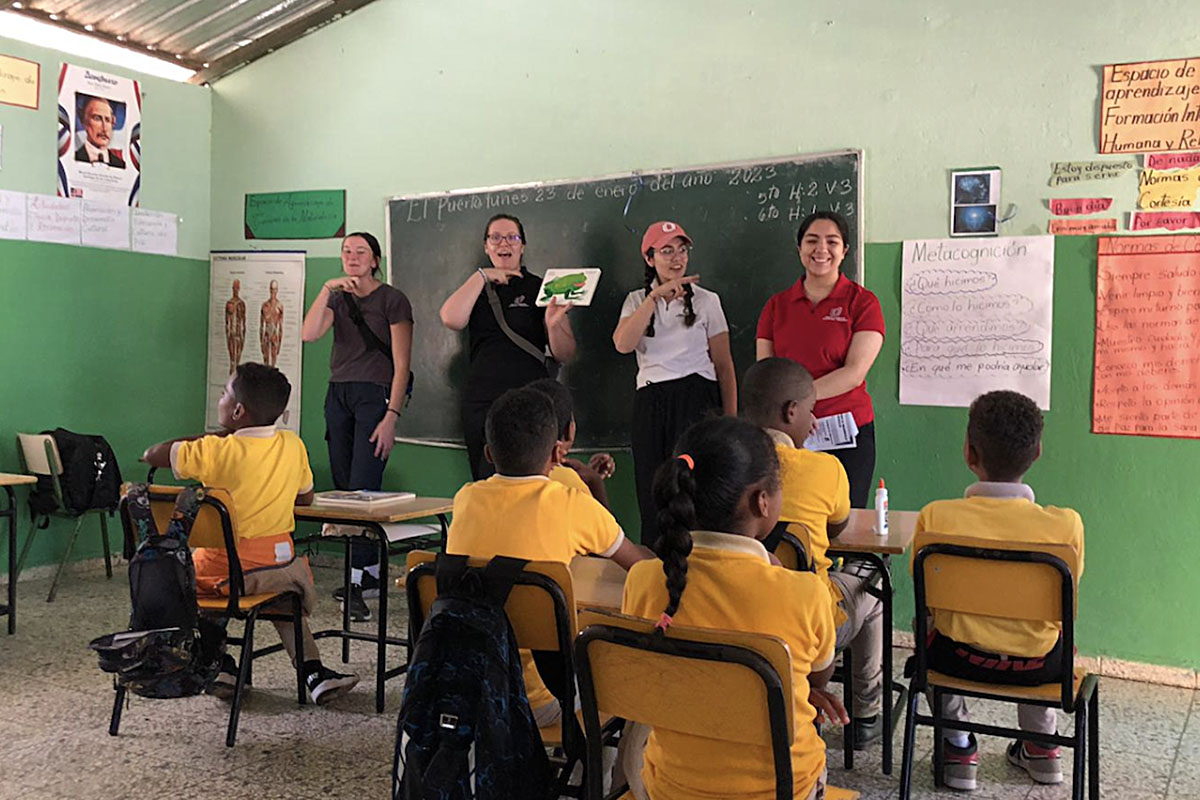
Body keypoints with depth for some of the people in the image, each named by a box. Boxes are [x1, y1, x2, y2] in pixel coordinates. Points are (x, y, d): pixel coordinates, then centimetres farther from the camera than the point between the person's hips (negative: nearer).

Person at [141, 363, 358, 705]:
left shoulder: (216, 450, -13)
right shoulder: (293, 446, -2)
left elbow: (153, 455, 0)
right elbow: (306, 497, 12)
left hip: (222, 570, -3)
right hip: (280, 567, 3)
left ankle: (220, 664, 21)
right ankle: (314, 670, 18)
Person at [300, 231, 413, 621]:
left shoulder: (393, 299, -2)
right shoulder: (338, 298, 15)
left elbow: (401, 365, -7)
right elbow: (309, 334, -4)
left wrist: (391, 417, -15)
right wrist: (326, 289, -10)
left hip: (375, 396, -6)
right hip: (339, 395, 6)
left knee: (363, 488, -13)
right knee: (344, 487, 6)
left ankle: (357, 583, -14)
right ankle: (370, 573, 16)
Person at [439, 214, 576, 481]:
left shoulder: (541, 288, 5)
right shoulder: (475, 288, 14)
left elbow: (565, 356, 1)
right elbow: (451, 319, -9)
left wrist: (554, 324, -18)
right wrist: (481, 276, -6)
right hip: (480, 405, 3)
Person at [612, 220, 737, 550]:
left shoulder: (706, 300, 7)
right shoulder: (637, 300, 11)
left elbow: (724, 364, 7)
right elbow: (623, 344, -10)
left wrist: (731, 420, 1)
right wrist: (656, 295, -14)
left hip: (698, 399, -2)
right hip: (650, 405, 2)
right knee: (653, 496, 3)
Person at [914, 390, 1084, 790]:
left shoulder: (936, 516, -19)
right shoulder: (1066, 524, -18)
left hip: (961, 658, -1)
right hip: (1037, 666, 2)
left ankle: (958, 745, 32)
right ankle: (1041, 744, 41)